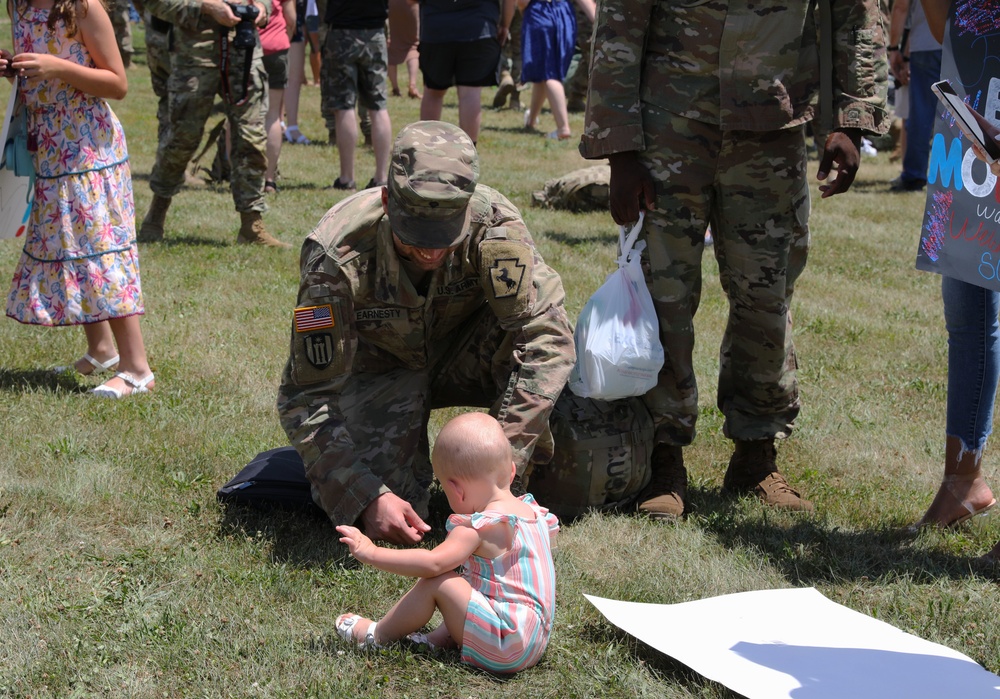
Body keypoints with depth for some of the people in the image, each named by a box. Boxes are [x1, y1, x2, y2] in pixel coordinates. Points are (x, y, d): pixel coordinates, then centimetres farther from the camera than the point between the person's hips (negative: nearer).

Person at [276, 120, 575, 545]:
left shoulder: (494, 223, -30)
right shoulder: (337, 256, -33)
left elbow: (545, 334, -31)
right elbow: (307, 398, -30)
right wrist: (369, 497, -42)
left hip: (462, 358, 1)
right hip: (380, 366, -1)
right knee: (380, 519, -23)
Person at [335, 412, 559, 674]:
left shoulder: (478, 529, -17)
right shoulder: (531, 510, 10)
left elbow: (433, 563, -27)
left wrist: (371, 553, -21)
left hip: (506, 647, -10)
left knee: (436, 583, -11)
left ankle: (378, 635, 6)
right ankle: (437, 640, 13)